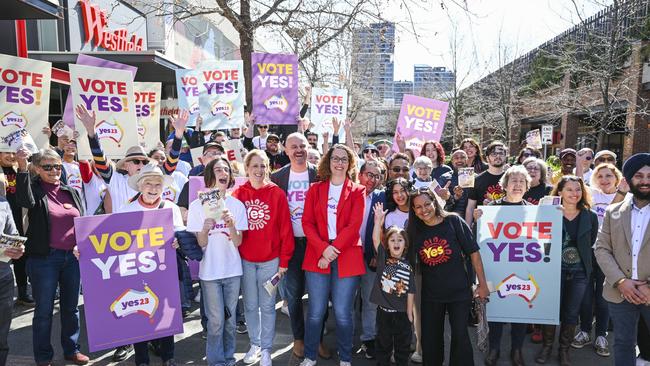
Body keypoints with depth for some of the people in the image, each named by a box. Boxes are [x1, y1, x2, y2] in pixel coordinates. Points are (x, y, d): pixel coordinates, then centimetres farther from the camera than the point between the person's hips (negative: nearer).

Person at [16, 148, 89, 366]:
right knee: (44, 310, 5)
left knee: (71, 307, 14)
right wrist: (22, 168, -35)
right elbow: (26, 201, -27)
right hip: (44, 258, -4)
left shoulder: (71, 192, 11)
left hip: (73, 257, 4)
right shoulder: (34, 190, -2)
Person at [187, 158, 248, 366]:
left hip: (233, 270, 2)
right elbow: (200, 244, -6)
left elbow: (238, 242, -5)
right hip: (210, 271, -2)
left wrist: (231, 224, -23)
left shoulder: (237, 205, 0)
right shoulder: (197, 206, -5)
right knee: (216, 321, 4)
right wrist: (205, 229, -26)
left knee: (229, 319, 13)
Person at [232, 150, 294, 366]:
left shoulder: (277, 193, -6)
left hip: (270, 260, -2)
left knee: (267, 306, 9)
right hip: (245, 260, 2)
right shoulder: (238, 194, 0)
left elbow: (285, 229, -5)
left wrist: (284, 261, -7)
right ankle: (254, 344, 31)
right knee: (250, 305, 13)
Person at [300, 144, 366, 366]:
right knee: (316, 312, 5)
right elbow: (307, 222, 1)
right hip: (317, 257, 1)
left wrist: (333, 250, -14)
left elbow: (354, 225, -5)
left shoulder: (357, 191, 5)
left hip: (347, 258, -1)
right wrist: (323, 248, -13)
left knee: (343, 313, 3)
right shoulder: (315, 189, 9)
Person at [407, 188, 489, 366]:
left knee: (460, 335, -1)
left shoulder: (453, 221, -10)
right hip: (430, 295, 3)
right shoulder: (414, 230, -1)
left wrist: (482, 284, -7)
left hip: (459, 291, -3)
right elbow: (410, 262, 7)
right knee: (430, 339, 13)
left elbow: (474, 252, -7)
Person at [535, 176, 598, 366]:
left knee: (571, 313, 10)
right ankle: (546, 346, 24)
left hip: (579, 272, 2)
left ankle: (564, 350, 28)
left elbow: (591, 243, 7)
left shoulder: (590, 216, 0)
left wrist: (581, 257, 0)